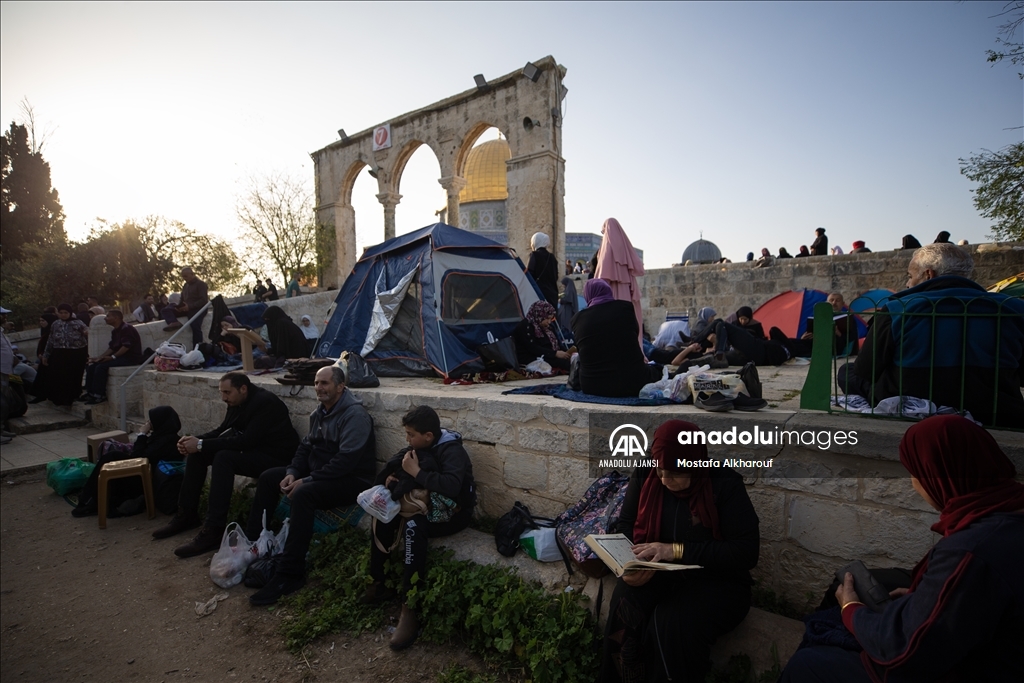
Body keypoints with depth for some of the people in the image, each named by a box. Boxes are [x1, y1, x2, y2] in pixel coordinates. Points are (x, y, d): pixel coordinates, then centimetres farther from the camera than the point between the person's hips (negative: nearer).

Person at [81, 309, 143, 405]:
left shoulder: (126, 329, -14)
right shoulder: (115, 331, 18)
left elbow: (126, 346, -24)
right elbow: (111, 347, 17)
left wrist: (113, 357, -23)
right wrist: (100, 358, 5)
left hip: (131, 358, -10)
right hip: (120, 357, 10)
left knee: (101, 367, -24)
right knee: (91, 366, 3)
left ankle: (99, 396, -16)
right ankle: (90, 392, 1)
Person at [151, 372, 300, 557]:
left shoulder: (264, 403, -24)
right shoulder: (238, 401, 3)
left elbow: (246, 441, -30)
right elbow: (223, 430, 11)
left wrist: (201, 445, -26)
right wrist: (196, 440, -9)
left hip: (275, 456, -10)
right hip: (252, 448, 10)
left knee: (224, 458, -31)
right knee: (197, 452, 1)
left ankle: (213, 531, -26)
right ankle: (187, 514, 12)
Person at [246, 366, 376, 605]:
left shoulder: (355, 415, -21)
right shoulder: (319, 412, 9)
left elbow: (346, 460, -28)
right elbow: (306, 446, 15)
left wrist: (306, 481, -25)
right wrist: (292, 473, -4)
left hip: (352, 480, -10)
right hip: (319, 473, 10)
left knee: (302, 494, -33)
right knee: (268, 477, 8)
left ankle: (290, 575, -26)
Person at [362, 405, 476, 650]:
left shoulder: (452, 451, -21)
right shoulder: (422, 447, 3)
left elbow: (452, 486, -38)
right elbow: (393, 467, 13)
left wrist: (416, 472, -29)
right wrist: (390, 477, -11)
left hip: (452, 513, -8)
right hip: (425, 506, 8)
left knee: (413, 525, -34)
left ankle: (410, 609, -29)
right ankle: (378, 583, 1)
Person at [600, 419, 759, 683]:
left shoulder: (726, 485, -14)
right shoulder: (645, 475, -3)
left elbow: (746, 552, -17)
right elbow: (626, 524, 6)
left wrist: (677, 550, -26)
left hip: (714, 581, -3)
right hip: (654, 574, 3)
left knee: (673, 625, -32)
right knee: (624, 612, -28)